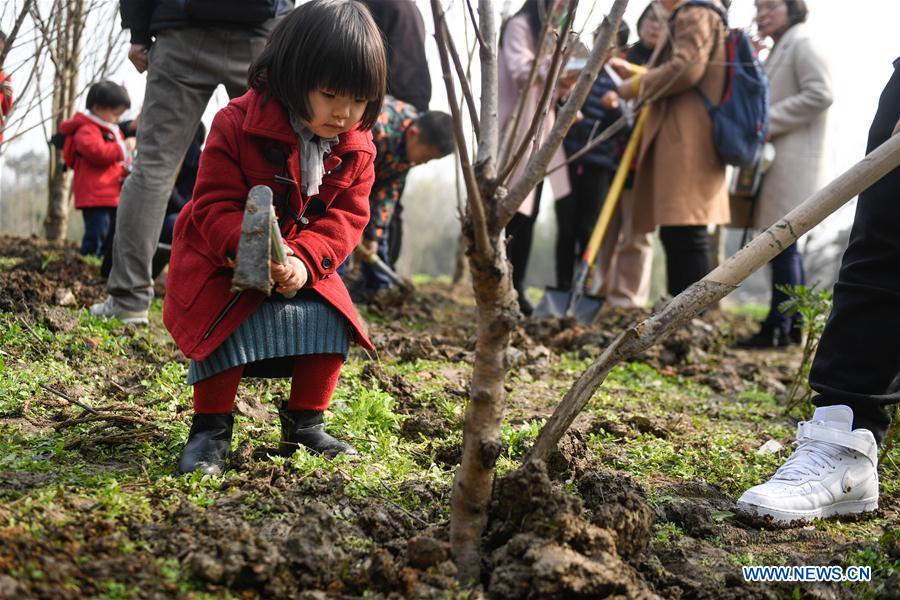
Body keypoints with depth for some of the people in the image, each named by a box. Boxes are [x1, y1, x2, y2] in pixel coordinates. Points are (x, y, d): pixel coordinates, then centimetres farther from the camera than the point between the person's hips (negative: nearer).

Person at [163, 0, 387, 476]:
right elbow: (215, 205, -20)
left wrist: (306, 259, -26)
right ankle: (211, 429, -8)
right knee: (226, 323, -26)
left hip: (304, 267, 4)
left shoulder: (356, 148, -6)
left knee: (331, 321, -13)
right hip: (223, 261, -4)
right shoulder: (237, 125, -20)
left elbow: (346, 215, -7)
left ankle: (305, 424, 7)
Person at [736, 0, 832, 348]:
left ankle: (777, 329, -7)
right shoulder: (780, 49, 22)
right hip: (778, 160, 10)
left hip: (793, 161, -10)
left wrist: (767, 121, -16)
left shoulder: (802, 44, -7)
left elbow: (820, 95, -19)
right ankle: (793, 326, 16)